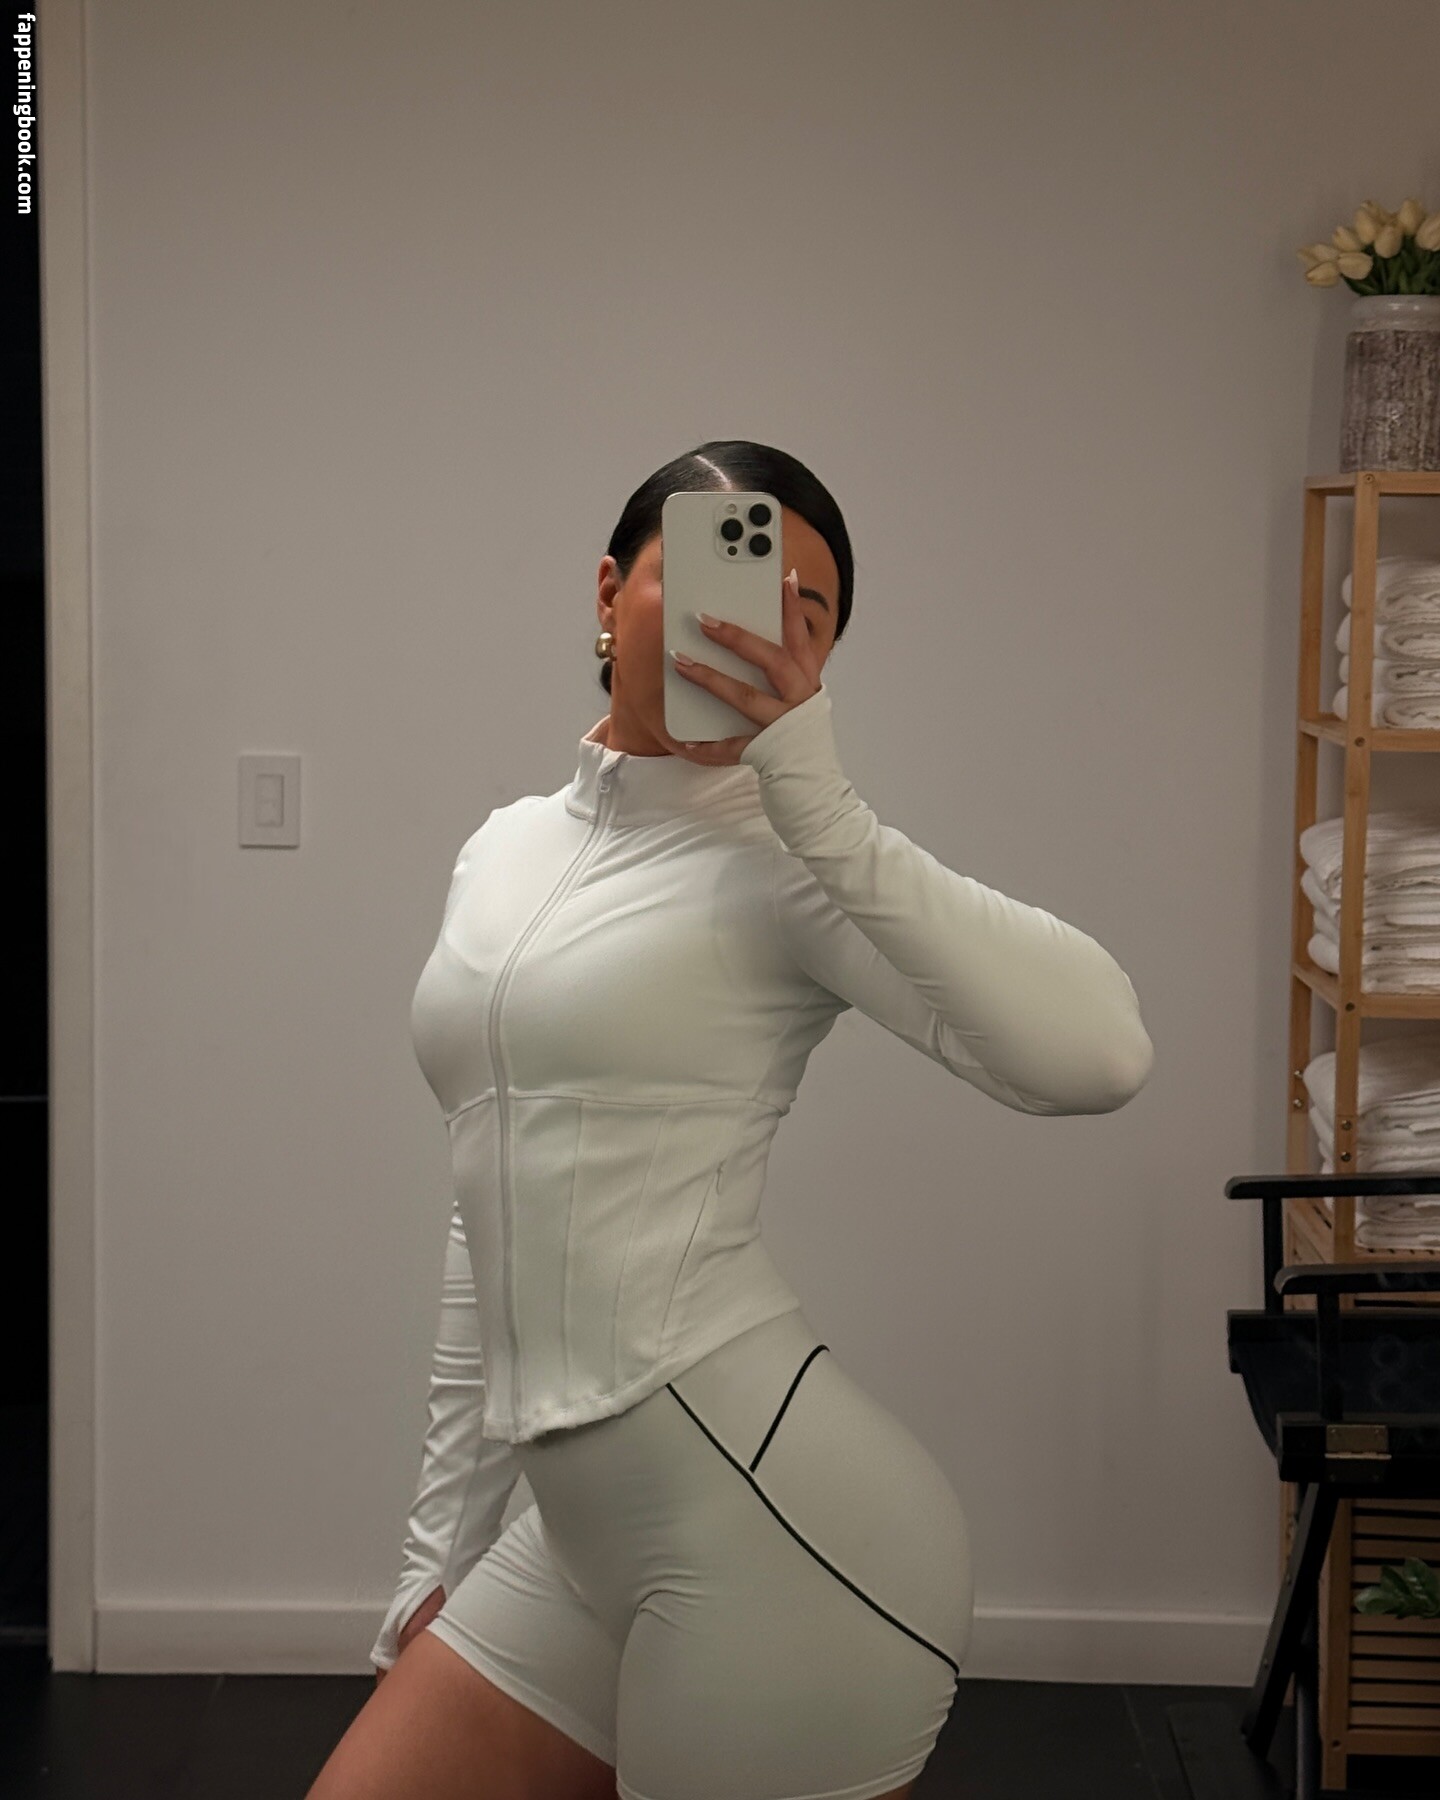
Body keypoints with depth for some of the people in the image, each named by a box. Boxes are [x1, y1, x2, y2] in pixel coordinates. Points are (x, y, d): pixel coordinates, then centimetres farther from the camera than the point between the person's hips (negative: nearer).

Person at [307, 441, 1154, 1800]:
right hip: (584, 1534, 7)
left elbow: (1096, 1054, -24)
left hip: (774, 1512, -7)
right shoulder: (504, 854, 15)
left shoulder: (783, 861, -6)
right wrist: (443, 1533, 20)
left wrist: (820, 805, -21)